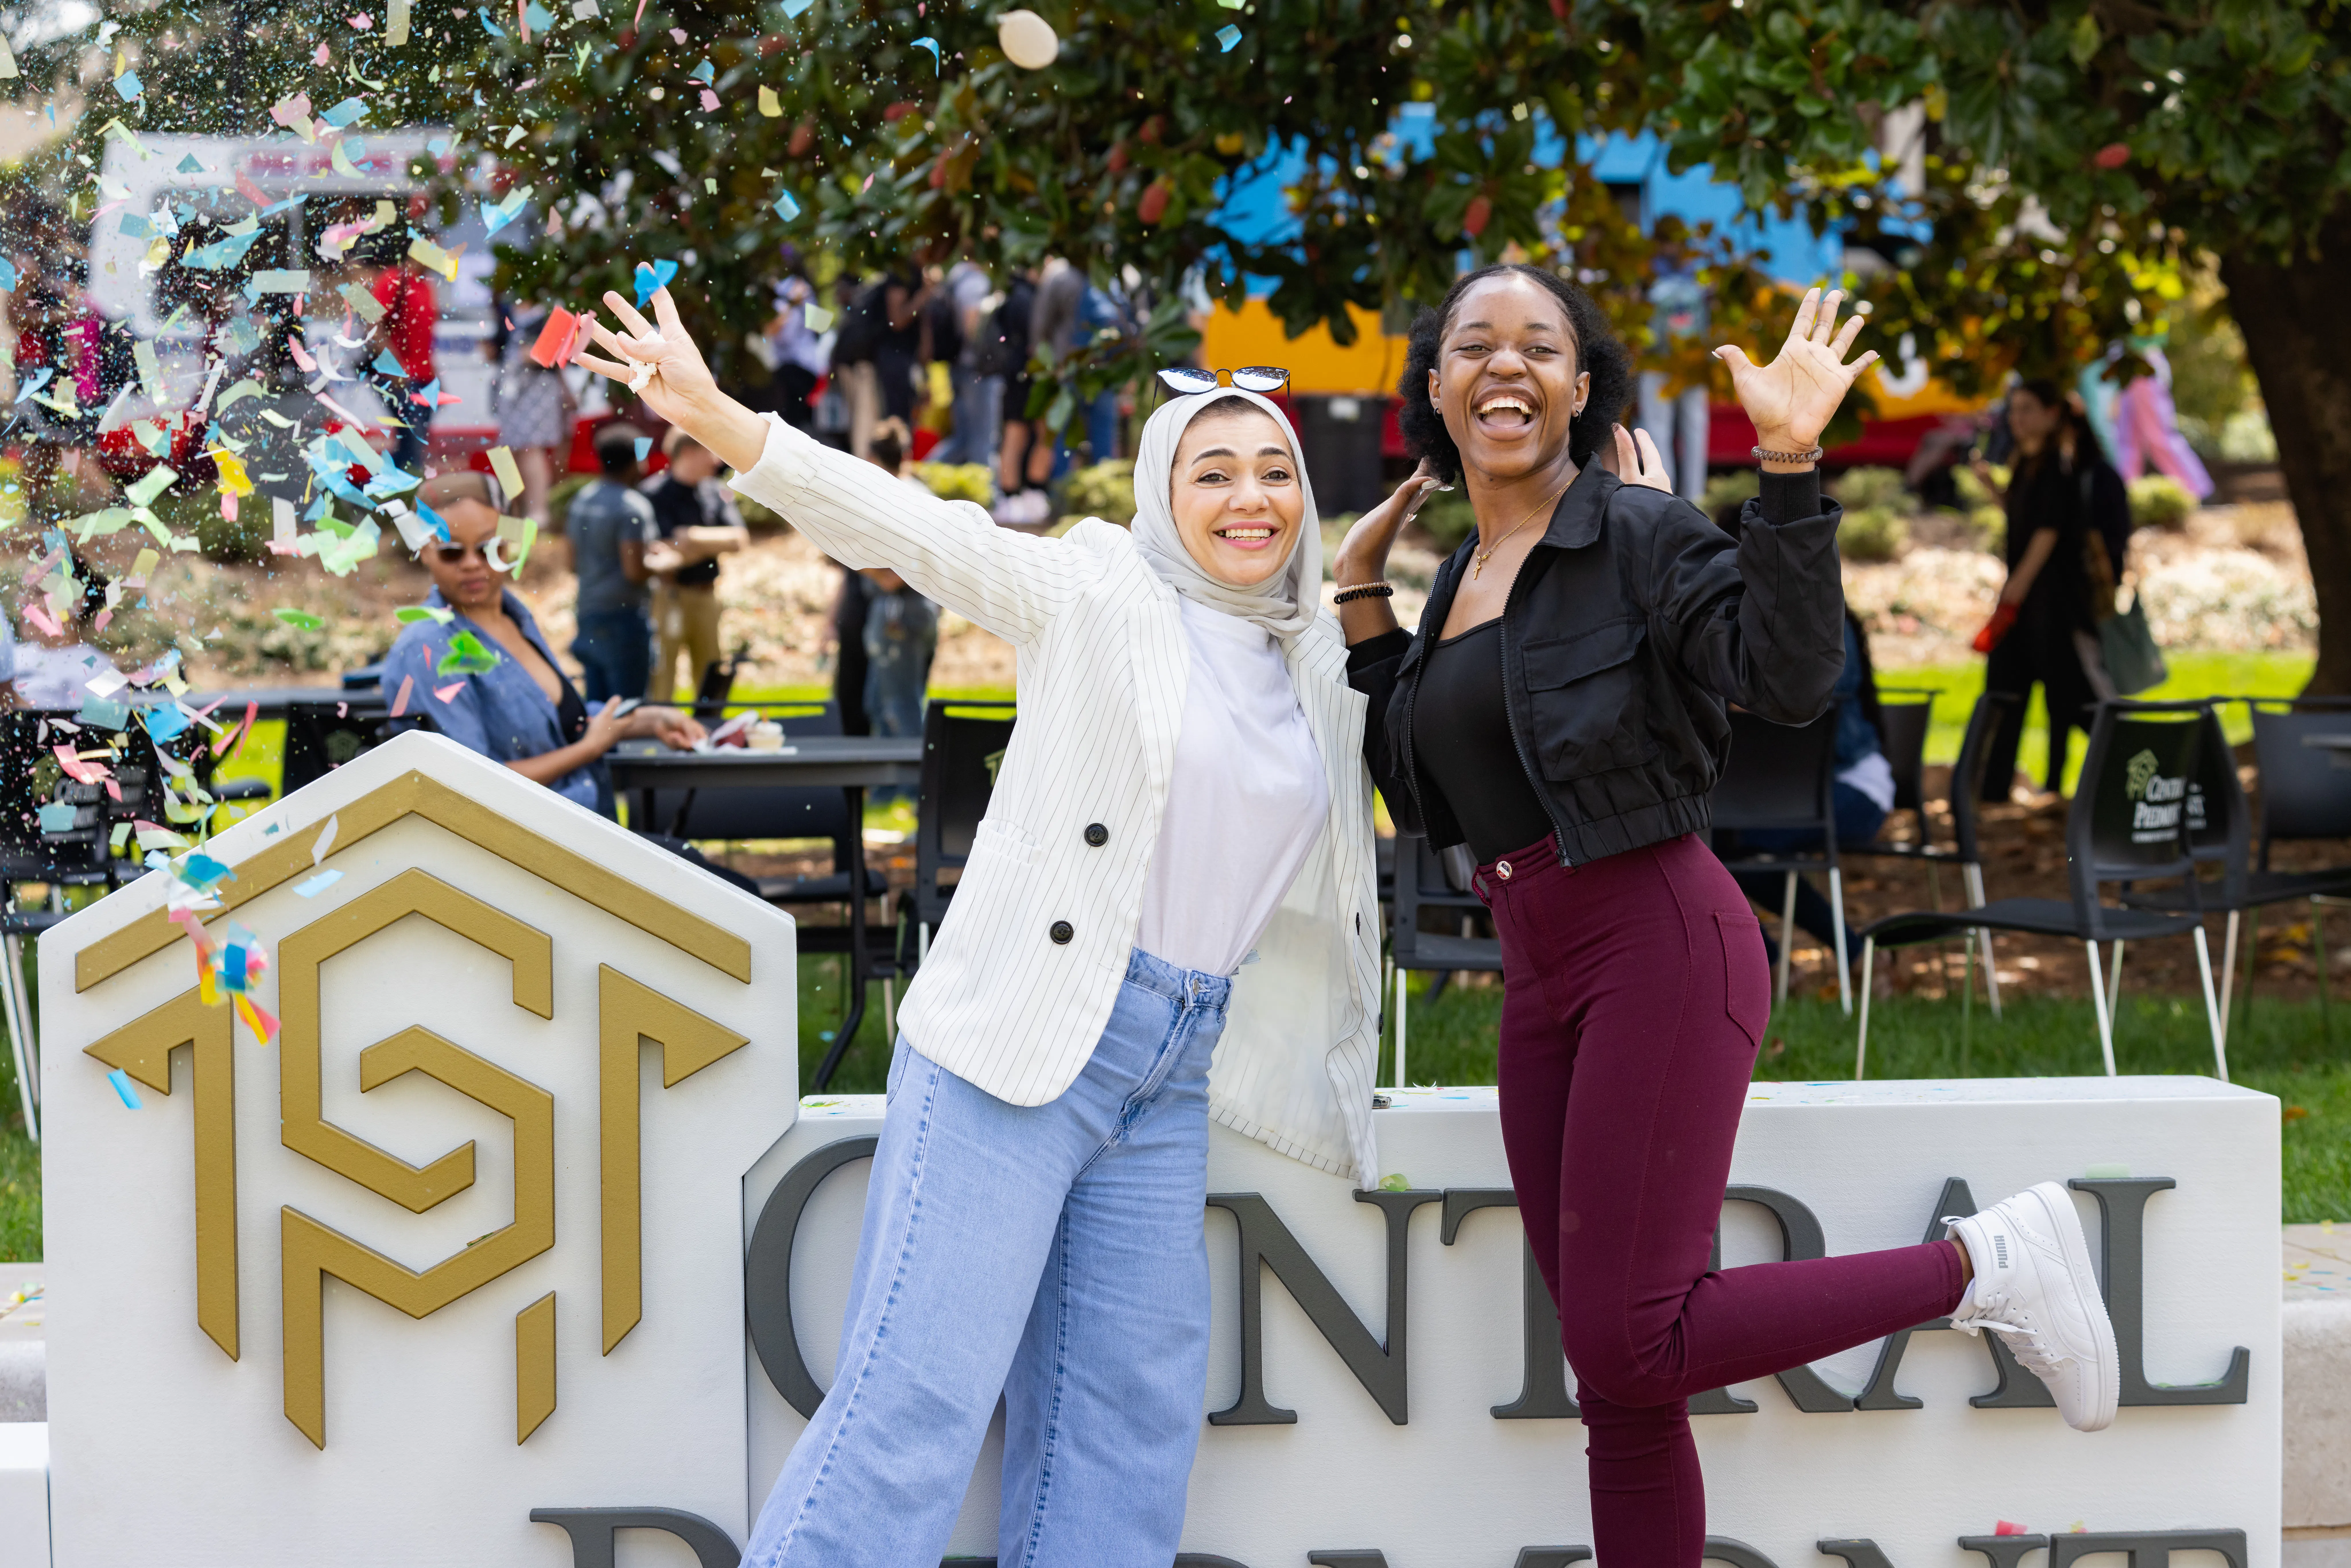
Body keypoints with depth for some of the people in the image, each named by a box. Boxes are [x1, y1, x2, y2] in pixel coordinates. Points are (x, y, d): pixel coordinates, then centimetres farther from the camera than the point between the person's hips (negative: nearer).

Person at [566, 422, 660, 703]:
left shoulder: (582, 500, 11)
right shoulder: (632, 506, -14)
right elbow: (635, 571, -20)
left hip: (588, 614, 8)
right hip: (622, 616, -8)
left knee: (597, 707, 10)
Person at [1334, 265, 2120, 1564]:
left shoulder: (1637, 534, -8)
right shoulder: (1462, 582, 15)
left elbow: (1789, 677, -22)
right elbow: (1425, 799, 20)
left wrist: (1791, 464, -30)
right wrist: (1360, 601, 18)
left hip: (1661, 950, -7)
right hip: (1542, 991, 8)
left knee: (1626, 1349, -15)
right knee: (1618, 1382, 6)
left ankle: (1986, 1270, 0)